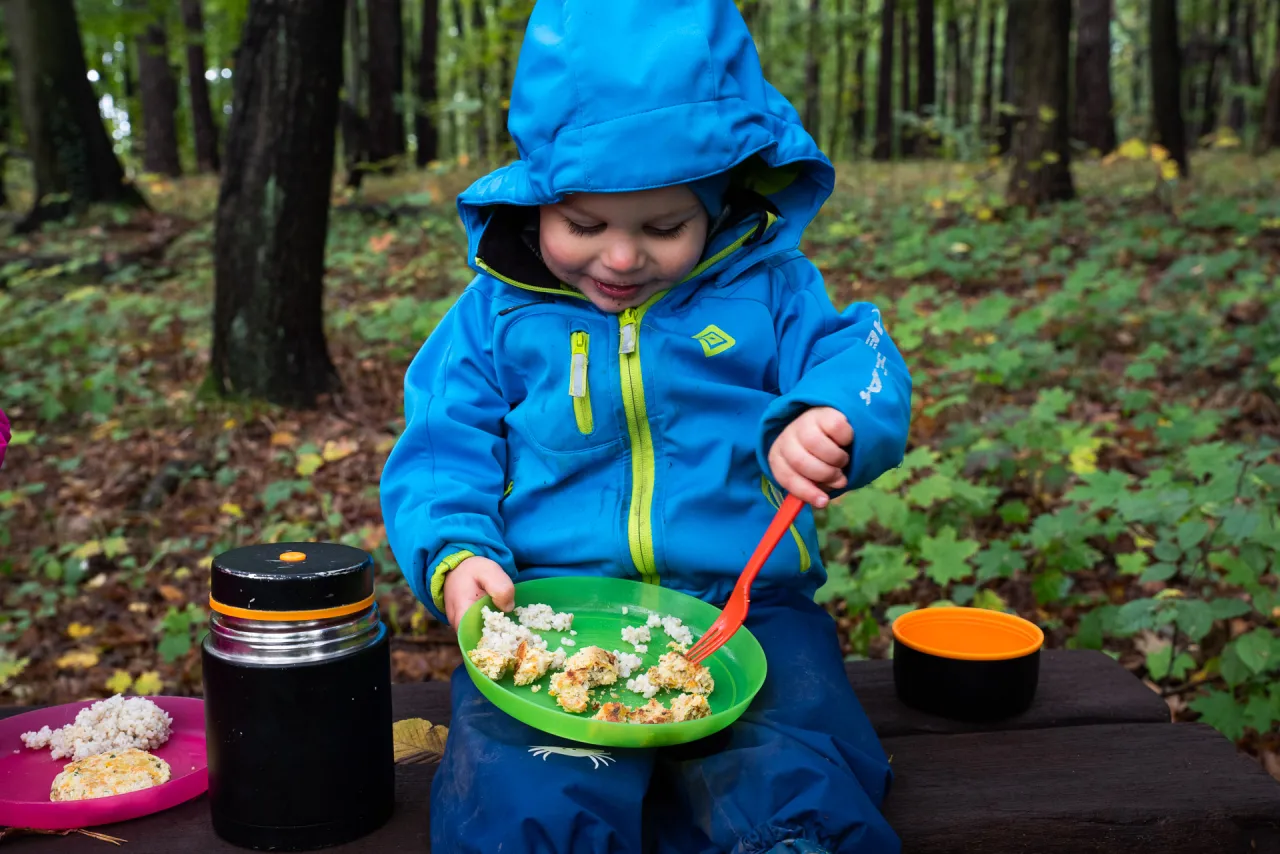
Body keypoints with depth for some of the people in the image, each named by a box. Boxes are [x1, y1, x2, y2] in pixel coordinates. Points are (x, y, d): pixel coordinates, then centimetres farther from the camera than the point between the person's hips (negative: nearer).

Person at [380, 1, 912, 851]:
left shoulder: (770, 290, 7)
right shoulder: (497, 314, 8)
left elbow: (860, 367, -2)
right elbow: (441, 460, 7)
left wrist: (826, 419, -27)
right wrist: (456, 557, -13)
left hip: (746, 612, 1)